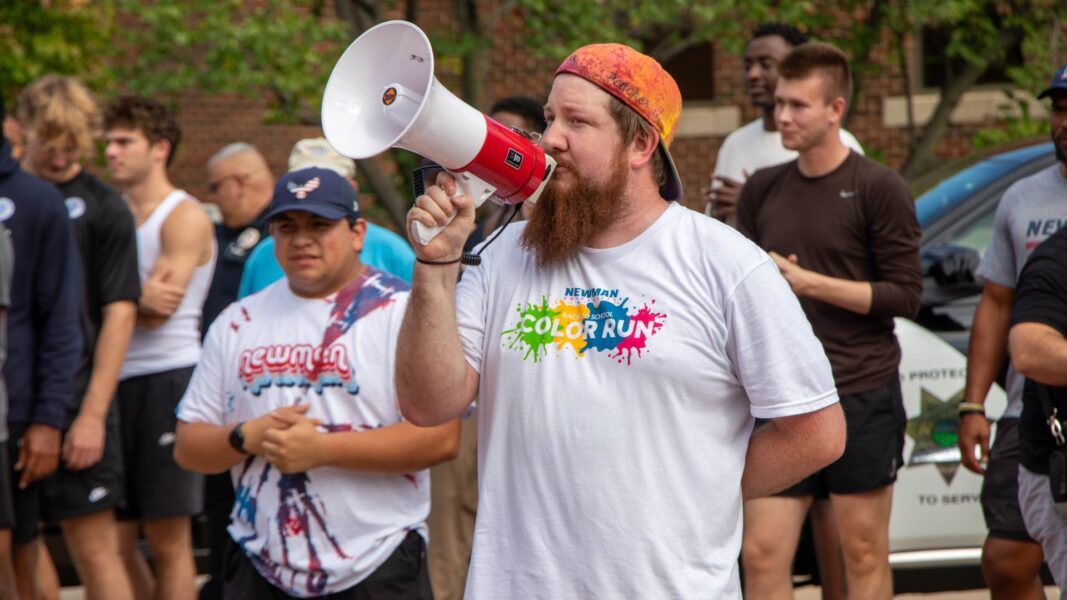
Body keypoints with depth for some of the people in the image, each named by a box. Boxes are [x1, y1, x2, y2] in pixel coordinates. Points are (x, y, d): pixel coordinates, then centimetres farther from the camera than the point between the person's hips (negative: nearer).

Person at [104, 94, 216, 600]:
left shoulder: (185, 217, -5)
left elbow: (158, 309, -15)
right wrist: (137, 297, -12)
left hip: (168, 378, -7)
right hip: (117, 382, 7)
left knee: (168, 542, -3)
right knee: (115, 542, 6)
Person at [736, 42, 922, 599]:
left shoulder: (878, 188, -5)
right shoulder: (763, 190, 11)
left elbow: (905, 295, -8)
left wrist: (806, 282, -14)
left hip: (863, 395, -4)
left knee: (864, 553, 3)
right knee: (761, 554, -1)